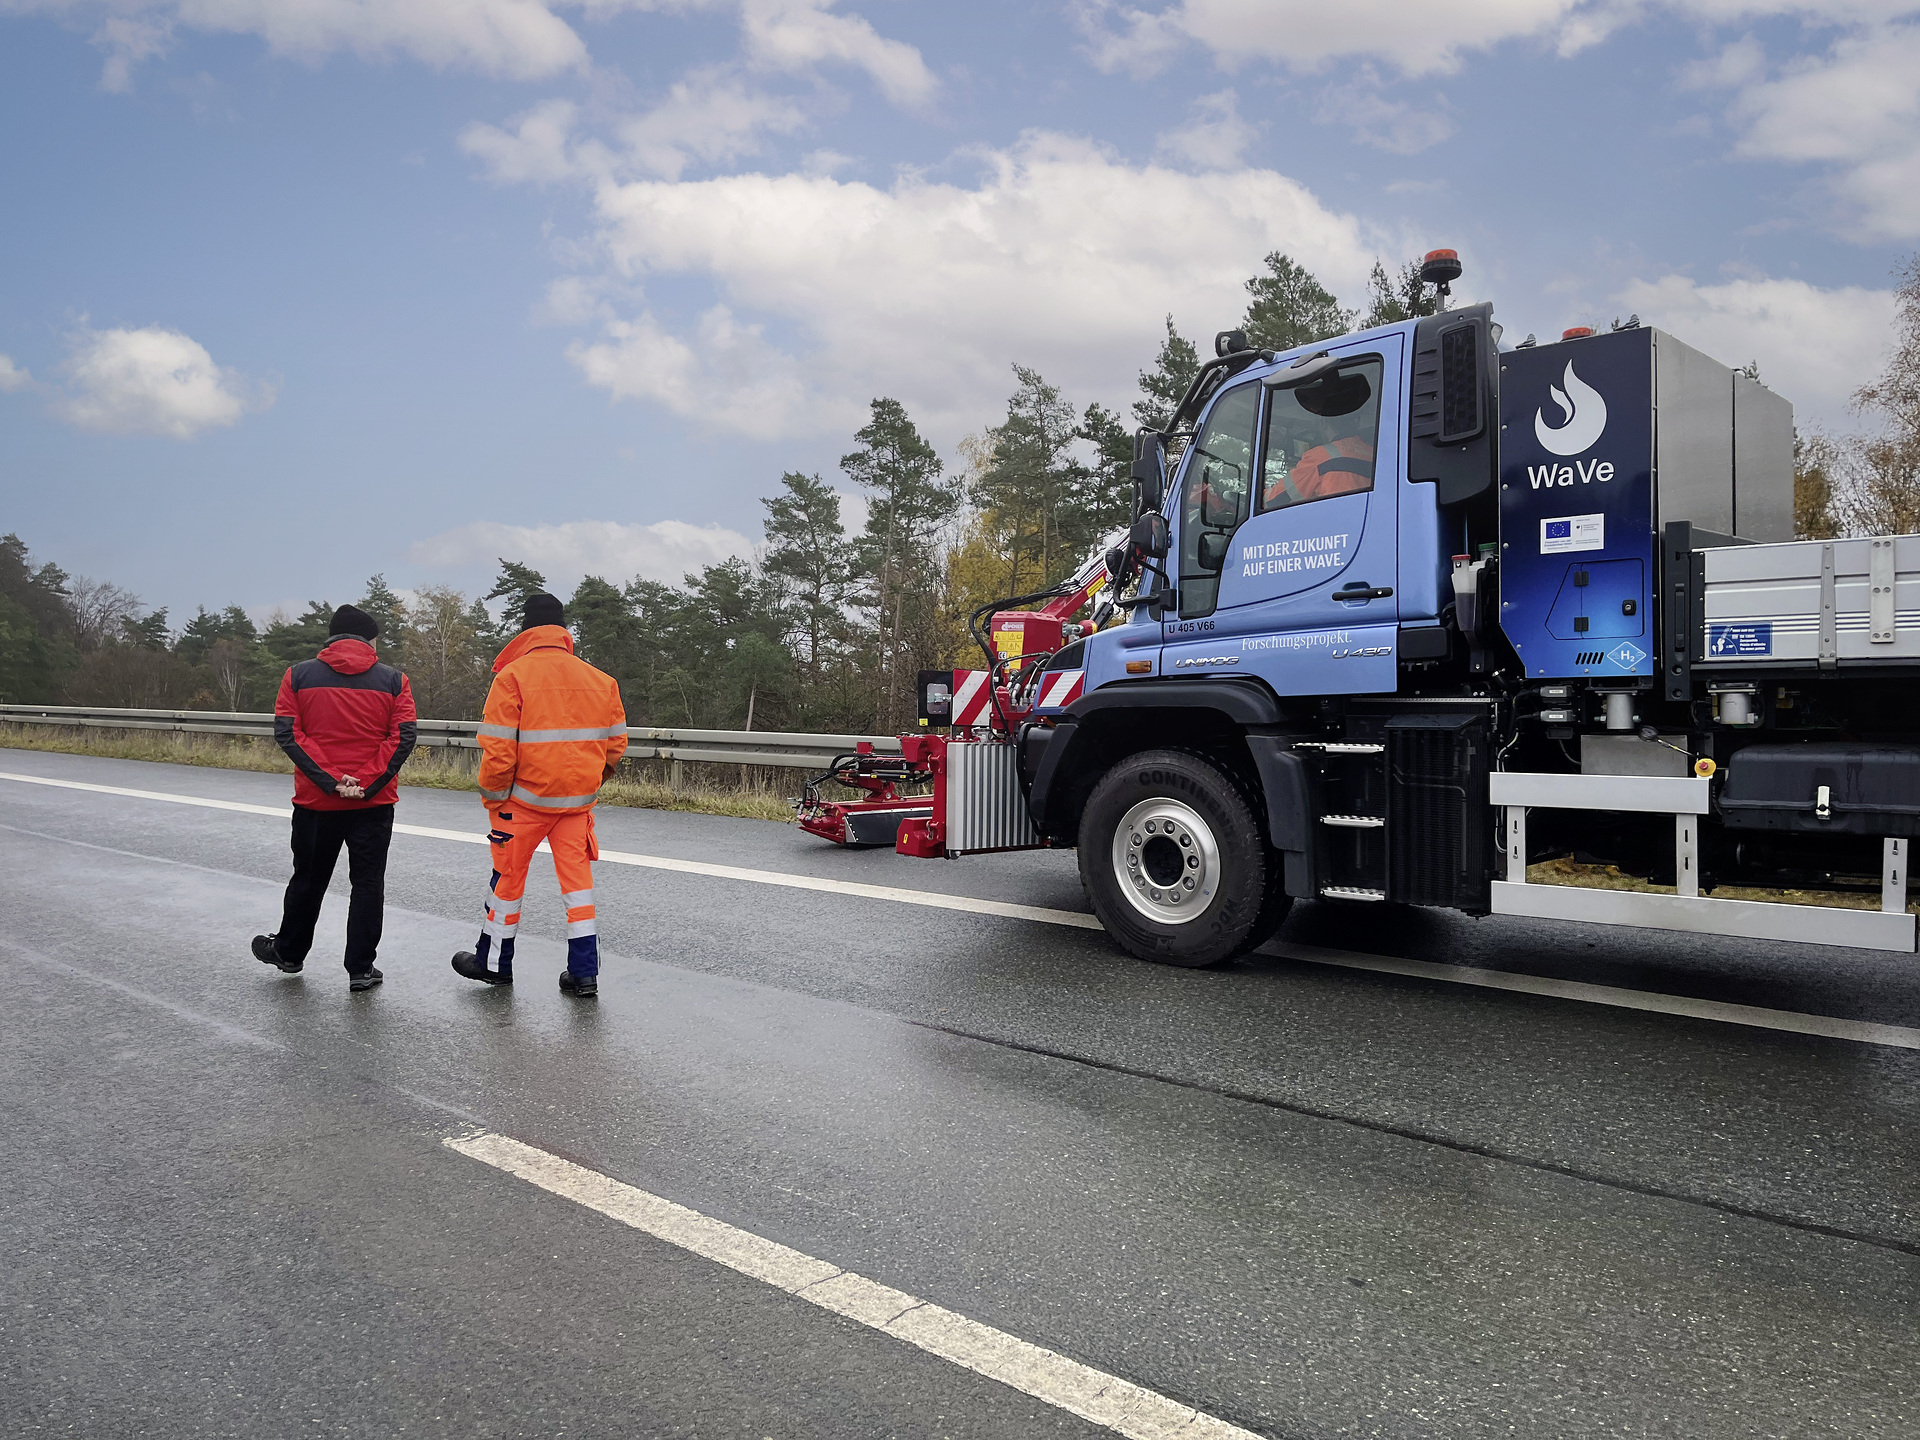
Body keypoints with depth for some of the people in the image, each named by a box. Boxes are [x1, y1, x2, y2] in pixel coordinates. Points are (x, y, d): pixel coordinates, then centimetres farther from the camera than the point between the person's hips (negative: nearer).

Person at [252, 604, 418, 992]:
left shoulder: (300, 675, 2)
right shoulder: (394, 680, 0)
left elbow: (287, 732, -6)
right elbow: (404, 736, -10)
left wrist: (330, 780, -10)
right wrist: (368, 784, -11)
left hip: (315, 801, 1)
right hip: (375, 803, -1)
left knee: (308, 879, 18)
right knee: (368, 883, 7)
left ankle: (289, 951, 37)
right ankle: (361, 968, 9)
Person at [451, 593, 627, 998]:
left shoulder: (512, 676, -10)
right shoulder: (599, 679, 3)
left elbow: (498, 749, -14)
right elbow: (616, 741, 6)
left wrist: (493, 798, -2)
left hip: (526, 797, -3)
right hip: (578, 798, 3)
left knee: (508, 876, 13)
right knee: (577, 876, 9)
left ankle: (495, 962, 29)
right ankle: (584, 972, 9)